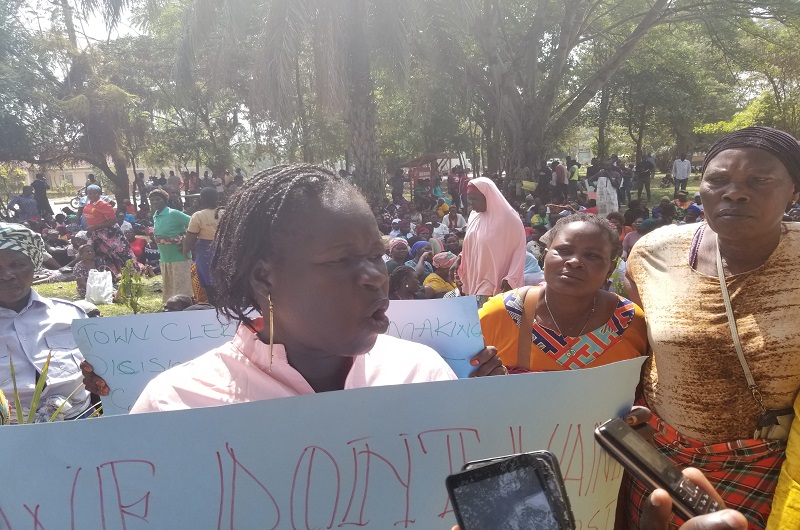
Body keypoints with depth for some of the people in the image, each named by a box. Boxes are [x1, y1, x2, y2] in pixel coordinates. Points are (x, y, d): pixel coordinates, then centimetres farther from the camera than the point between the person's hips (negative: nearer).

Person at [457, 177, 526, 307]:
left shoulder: (509, 219, -10)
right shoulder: (474, 216, 10)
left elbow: (519, 249, -9)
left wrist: (511, 279, -15)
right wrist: (461, 256, 3)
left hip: (497, 287, -6)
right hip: (474, 282, 6)